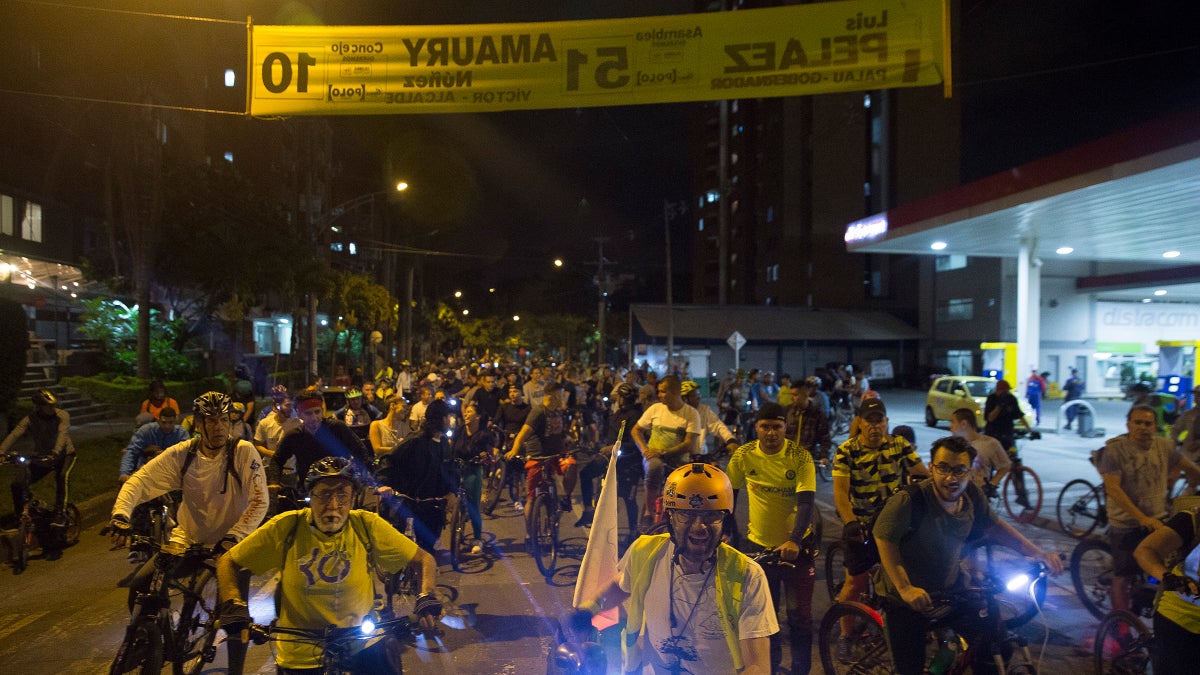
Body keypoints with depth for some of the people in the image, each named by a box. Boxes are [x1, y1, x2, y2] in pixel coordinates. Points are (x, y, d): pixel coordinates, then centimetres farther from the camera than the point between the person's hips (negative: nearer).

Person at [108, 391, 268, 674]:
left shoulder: (244, 452, -18)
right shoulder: (181, 454, -9)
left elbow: (259, 501, -21)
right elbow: (138, 482, -11)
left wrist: (232, 538, -29)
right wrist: (120, 516, -29)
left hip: (230, 543, -3)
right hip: (188, 539, 3)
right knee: (140, 585, -10)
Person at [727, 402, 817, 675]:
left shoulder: (801, 456, -13)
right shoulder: (743, 455, -8)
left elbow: (806, 502, -21)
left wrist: (794, 541, -33)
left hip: (796, 544, -2)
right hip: (758, 544, 2)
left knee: (800, 614, 1)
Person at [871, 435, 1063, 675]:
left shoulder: (972, 496, -9)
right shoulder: (908, 501, -29)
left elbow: (994, 526, 7)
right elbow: (885, 540, -27)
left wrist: (1038, 553, -2)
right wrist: (905, 588, -33)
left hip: (951, 589, 5)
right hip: (905, 599, -5)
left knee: (991, 632, -14)